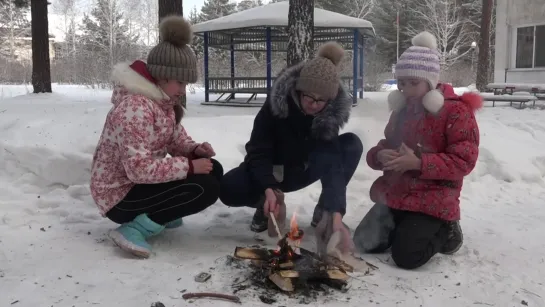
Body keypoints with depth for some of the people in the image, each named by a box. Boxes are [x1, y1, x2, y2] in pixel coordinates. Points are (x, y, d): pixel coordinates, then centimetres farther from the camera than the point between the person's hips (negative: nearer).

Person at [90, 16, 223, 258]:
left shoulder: (163, 99, 3)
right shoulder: (134, 107, -27)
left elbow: (175, 137, 13)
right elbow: (139, 169, -32)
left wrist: (194, 149, -8)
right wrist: (189, 166, -26)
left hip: (143, 180, 9)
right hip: (120, 194, -9)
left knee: (212, 169, 2)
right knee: (205, 188, -22)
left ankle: (159, 213, 8)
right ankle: (134, 229, -15)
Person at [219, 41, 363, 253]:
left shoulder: (332, 114, -23)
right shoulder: (277, 102, -27)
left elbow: (333, 163, -33)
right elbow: (258, 151, -25)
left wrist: (336, 214, -46)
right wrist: (269, 190, -42)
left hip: (303, 170, 1)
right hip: (272, 168, -1)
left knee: (352, 144, -24)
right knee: (229, 190, -32)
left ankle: (325, 208, -9)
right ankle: (269, 204, 1)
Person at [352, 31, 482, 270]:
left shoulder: (456, 111, -11)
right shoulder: (401, 110, 11)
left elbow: (463, 162, -16)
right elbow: (386, 146, 17)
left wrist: (418, 163, -27)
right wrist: (379, 156, -10)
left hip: (432, 200, -6)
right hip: (394, 194, 7)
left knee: (406, 256, -18)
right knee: (365, 243, -2)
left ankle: (445, 231, 11)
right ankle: (407, 226, 22)